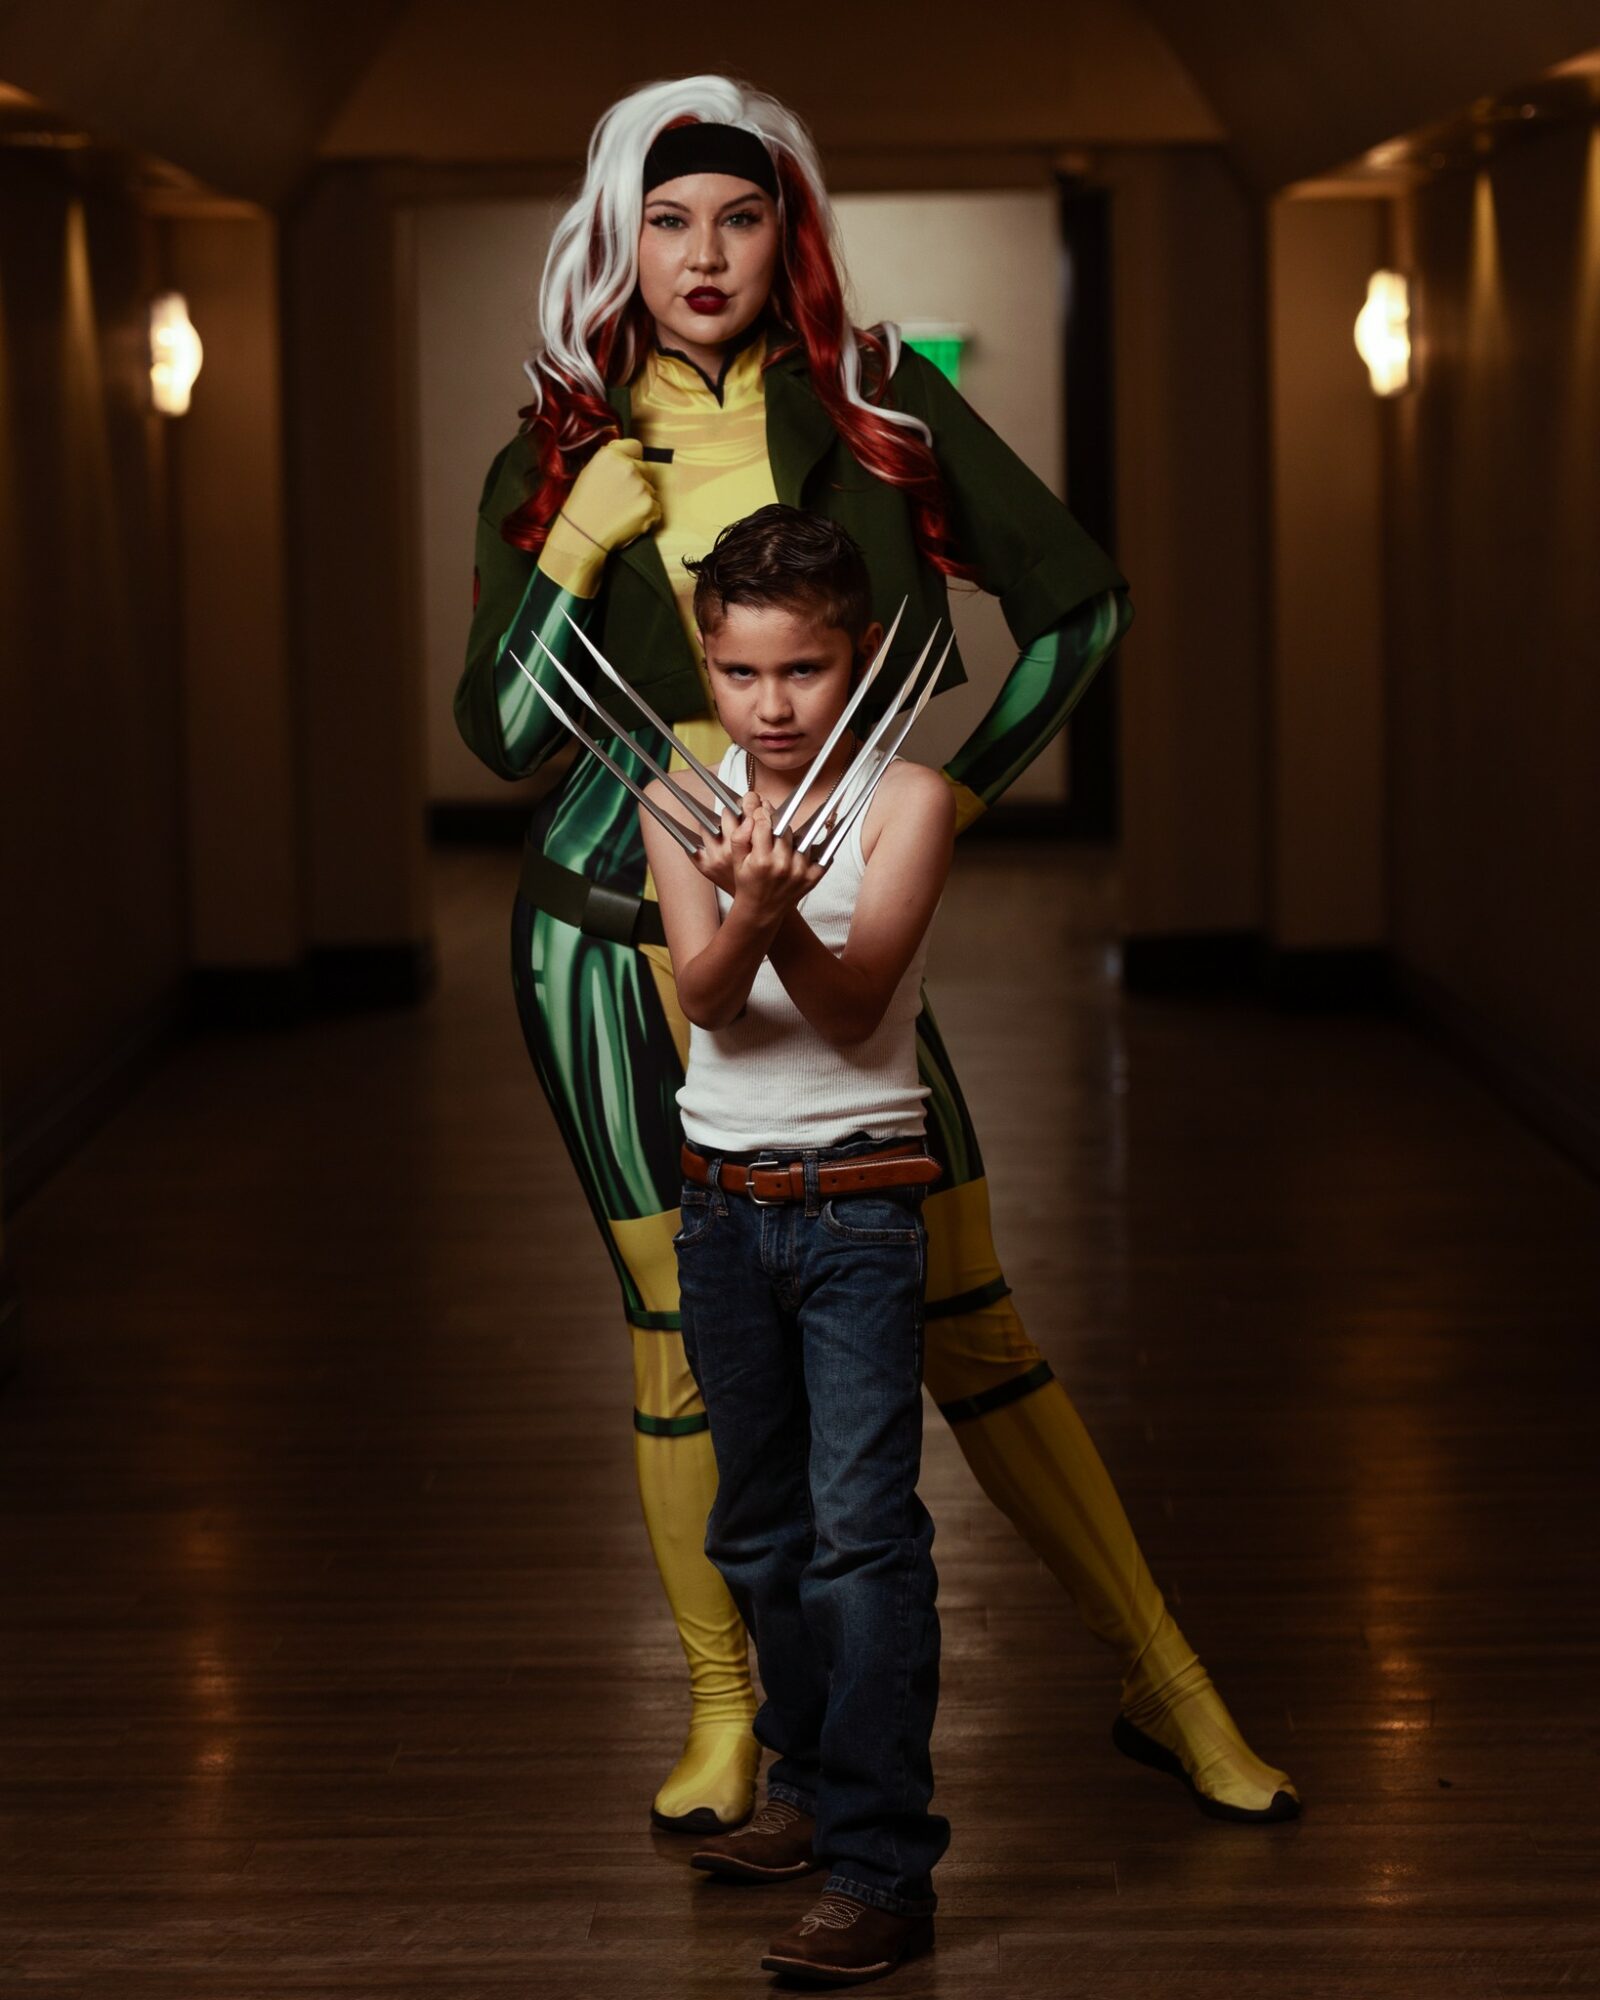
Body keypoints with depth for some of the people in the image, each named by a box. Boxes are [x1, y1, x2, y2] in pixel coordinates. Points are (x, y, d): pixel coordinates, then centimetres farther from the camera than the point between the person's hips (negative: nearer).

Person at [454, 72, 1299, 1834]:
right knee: (681, 1330, 3)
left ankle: (1164, 1686, 13)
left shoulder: (881, 411, 1)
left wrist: (961, 787, 3)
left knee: (968, 1324, 1)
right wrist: (581, 546, -13)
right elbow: (500, 734, -2)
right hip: (614, 933, 1)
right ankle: (721, 1710, 19)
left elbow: (1078, 601, 7)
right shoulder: (553, 462, 3)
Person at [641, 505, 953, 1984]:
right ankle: (816, 1788, 34)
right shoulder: (681, 807, 0)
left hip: (858, 1206, -5)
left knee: (862, 1527, -11)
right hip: (723, 1200, 5)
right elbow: (707, 999, -14)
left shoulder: (905, 802, -9)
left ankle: (884, 1871, -10)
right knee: (760, 1527, 17)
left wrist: (783, 918, -39)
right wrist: (744, 915, -35)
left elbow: (850, 1003, -19)